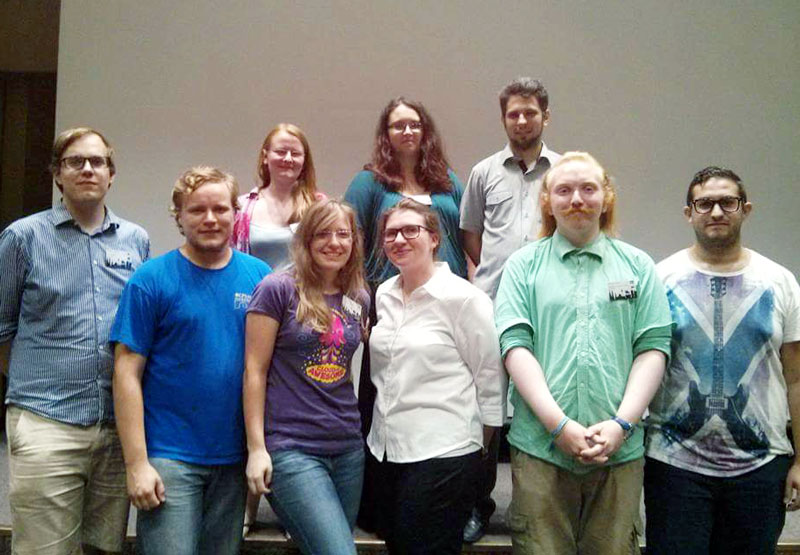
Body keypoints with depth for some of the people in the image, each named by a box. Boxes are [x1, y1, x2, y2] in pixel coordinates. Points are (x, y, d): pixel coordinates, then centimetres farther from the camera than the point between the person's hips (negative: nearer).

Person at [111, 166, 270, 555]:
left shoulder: (259, 276, 3)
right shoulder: (152, 280, -6)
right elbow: (127, 373, -8)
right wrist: (136, 464, -12)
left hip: (236, 458, 4)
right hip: (169, 460, -3)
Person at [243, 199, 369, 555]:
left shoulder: (359, 299, 10)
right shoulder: (278, 289, -6)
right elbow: (254, 371, -6)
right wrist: (256, 448, -10)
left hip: (348, 446, 6)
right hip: (290, 450, -6)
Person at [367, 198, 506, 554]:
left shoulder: (465, 298, -10)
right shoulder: (383, 295, 8)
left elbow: (490, 377, -7)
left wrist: (477, 447, -3)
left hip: (442, 454, -6)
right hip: (386, 450, 6)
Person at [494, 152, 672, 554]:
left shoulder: (638, 265, 10)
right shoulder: (524, 264, 6)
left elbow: (653, 347, 4)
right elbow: (515, 344, -3)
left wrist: (621, 424, -9)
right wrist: (559, 424, -12)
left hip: (620, 447, 1)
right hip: (540, 445, -1)